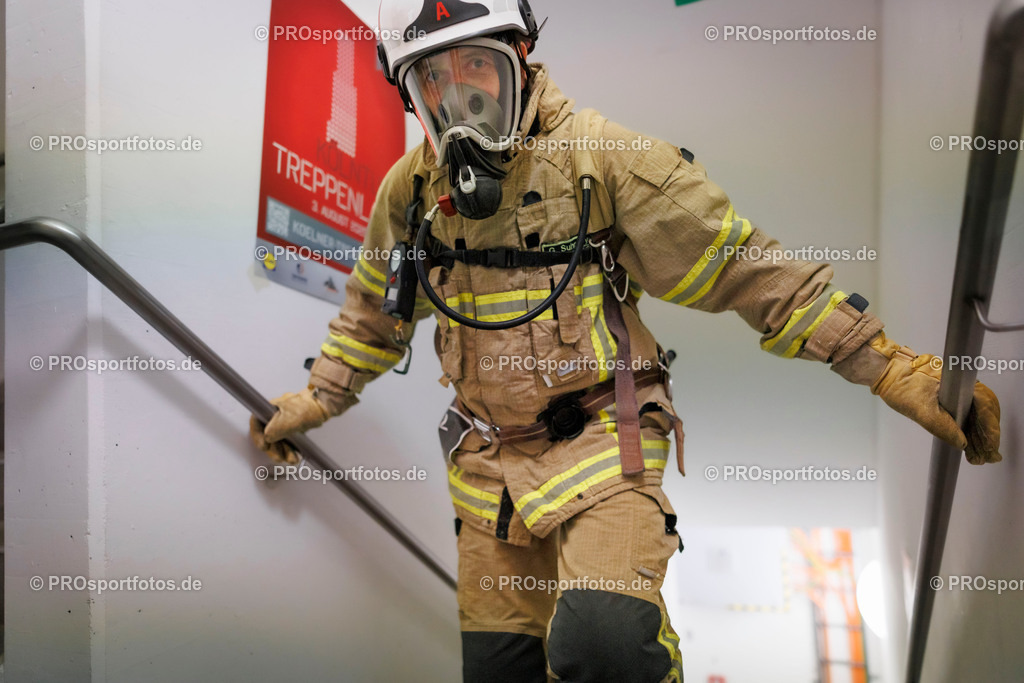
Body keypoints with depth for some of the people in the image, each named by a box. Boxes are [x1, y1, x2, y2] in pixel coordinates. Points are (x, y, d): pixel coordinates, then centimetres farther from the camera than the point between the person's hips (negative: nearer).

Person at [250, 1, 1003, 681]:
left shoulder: (603, 156, -11)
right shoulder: (411, 188, 4)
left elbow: (751, 270, -11)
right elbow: (374, 313, 22)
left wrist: (894, 369, -12)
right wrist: (314, 401, 27)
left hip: (601, 438, -5)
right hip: (489, 458, 5)